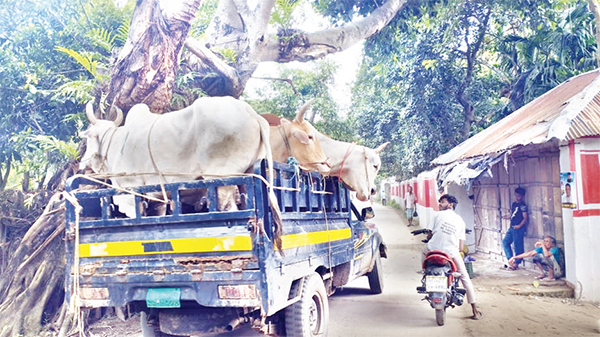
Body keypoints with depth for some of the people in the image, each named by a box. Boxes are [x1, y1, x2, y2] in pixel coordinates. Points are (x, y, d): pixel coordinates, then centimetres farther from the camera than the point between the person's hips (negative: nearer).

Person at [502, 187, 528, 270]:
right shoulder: (513, 204, 15)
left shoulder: (522, 205, -10)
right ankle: (511, 260, 13)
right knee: (505, 242, 8)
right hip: (512, 227, 9)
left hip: (518, 228, -9)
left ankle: (516, 263, 8)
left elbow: (525, 218, -13)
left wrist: (519, 225, -21)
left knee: (518, 245, -1)